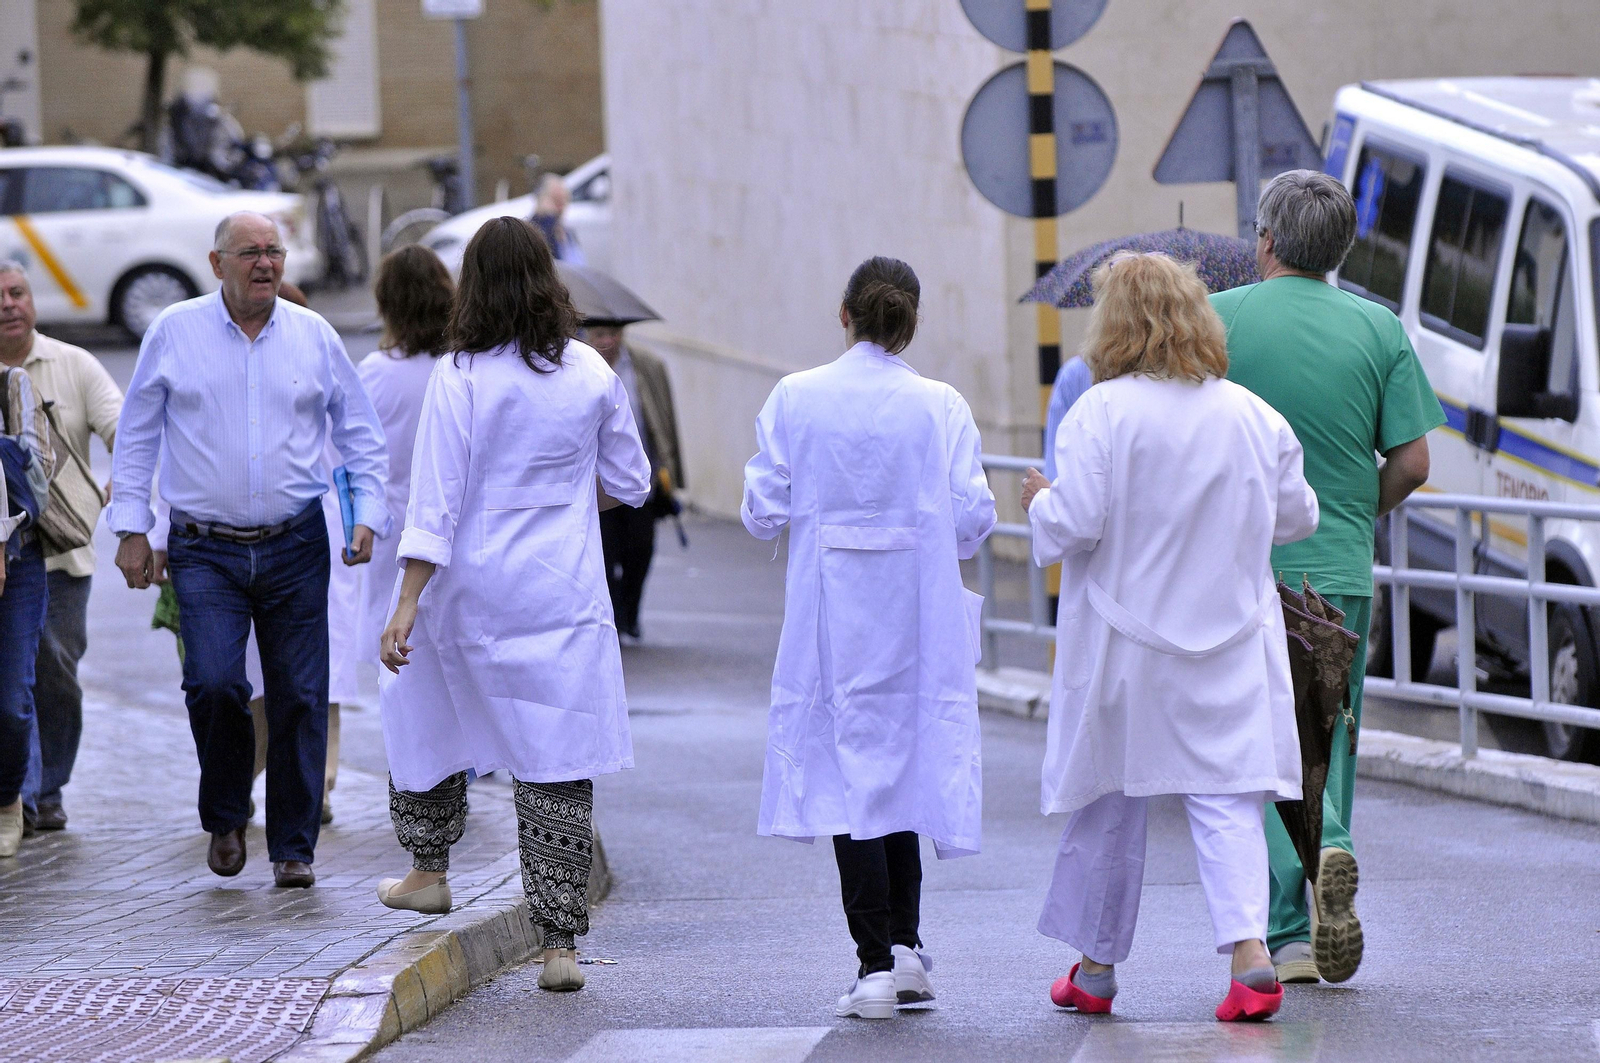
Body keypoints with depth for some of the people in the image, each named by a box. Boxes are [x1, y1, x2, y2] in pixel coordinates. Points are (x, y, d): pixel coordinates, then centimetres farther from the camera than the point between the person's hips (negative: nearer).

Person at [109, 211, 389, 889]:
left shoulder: (314, 337, 5)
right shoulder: (175, 332, 1)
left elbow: (360, 433, 14)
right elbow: (135, 436, 7)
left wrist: (368, 515, 3)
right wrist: (131, 528, 2)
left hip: (295, 547, 2)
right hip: (206, 552, -2)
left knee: (299, 696, 0)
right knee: (213, 684, -16)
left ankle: (293, 847, 11)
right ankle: (225, 819, 9)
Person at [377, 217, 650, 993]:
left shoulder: (460, 378, -9)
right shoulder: (591, 374, 1)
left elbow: (436, 500, -13)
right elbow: (632, 484, 10)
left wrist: (407, 605, -13)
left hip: (471, 591, -1)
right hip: (565, 597, 1)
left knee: (425, 714, 26)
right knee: (561, 758, 0)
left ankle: (428, 870, 39)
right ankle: (559, 941, -5)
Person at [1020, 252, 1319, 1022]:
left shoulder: (1100, 414, -13)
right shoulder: (1252, 415, 1)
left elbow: (1074, 525, -17)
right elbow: (1296, 515, 9)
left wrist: (1040, 503, 5)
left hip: (1123, 648, -2)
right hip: (1229, 643, 2)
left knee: (1110, 801, 11)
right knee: (1226, 796, 0)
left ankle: (1095, 967, 21)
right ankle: (1249, 950, -18)